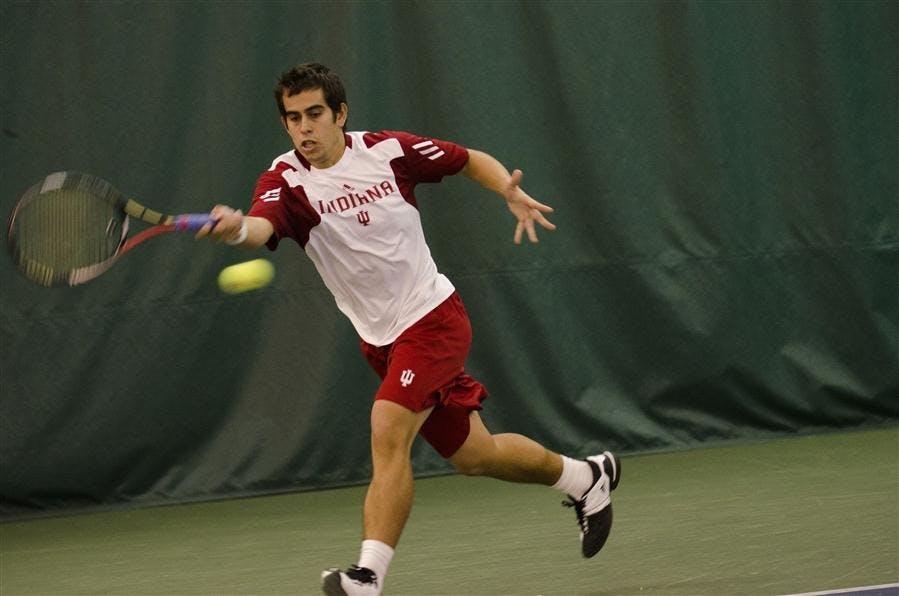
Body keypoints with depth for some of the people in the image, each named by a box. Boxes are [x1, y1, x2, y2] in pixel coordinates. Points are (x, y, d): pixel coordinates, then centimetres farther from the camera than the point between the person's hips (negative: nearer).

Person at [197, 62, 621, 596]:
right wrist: (238, 228, -59)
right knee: (472, 455, 13)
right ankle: (585, 478, 38)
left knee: (388, 432, -24)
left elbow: (473, 160, 7)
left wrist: (512, 193, -12)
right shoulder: (286, 181, -11)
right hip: (380, 339, 4)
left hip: (432, 317, -3)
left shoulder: (390, 151, -10)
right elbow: (262, 226, -35)